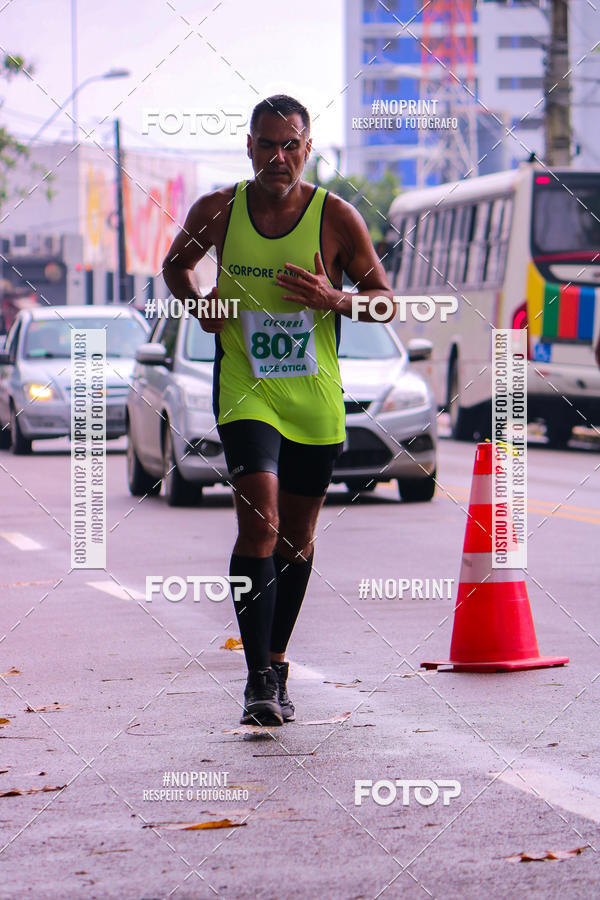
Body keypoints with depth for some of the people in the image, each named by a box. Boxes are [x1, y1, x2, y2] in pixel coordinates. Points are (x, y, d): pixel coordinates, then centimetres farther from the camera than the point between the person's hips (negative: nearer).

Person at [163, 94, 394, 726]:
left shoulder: (336, 217, -5)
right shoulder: (217, 212, -2)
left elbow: (384, 298, 2)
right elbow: (175, 265, 17)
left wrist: (334, 299, -19)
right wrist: (199, 304, -3)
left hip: (315, 399, 1)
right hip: (245, 391, -1)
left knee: (297, 539, 12)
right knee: (259, 523, -19)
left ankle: (276, 664, 30)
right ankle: (258, 679, -16)